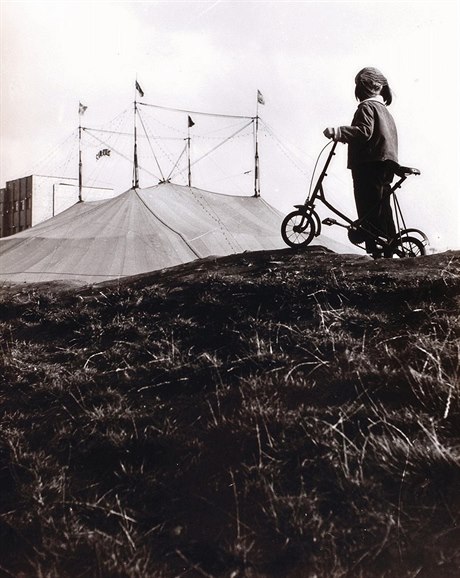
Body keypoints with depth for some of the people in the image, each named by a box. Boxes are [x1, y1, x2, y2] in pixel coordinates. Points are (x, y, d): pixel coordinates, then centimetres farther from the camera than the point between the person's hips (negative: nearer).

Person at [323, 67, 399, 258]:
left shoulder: (366, 107, -7)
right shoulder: (383, 108, 23)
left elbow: (364, 132, -23)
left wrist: (337, 132, -30)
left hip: (369, 165, -10)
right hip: (386, 165, 10)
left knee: (369, 212, -10)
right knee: (383, 211, 13)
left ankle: (375, 251, -13)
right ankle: (388, 252, 17)